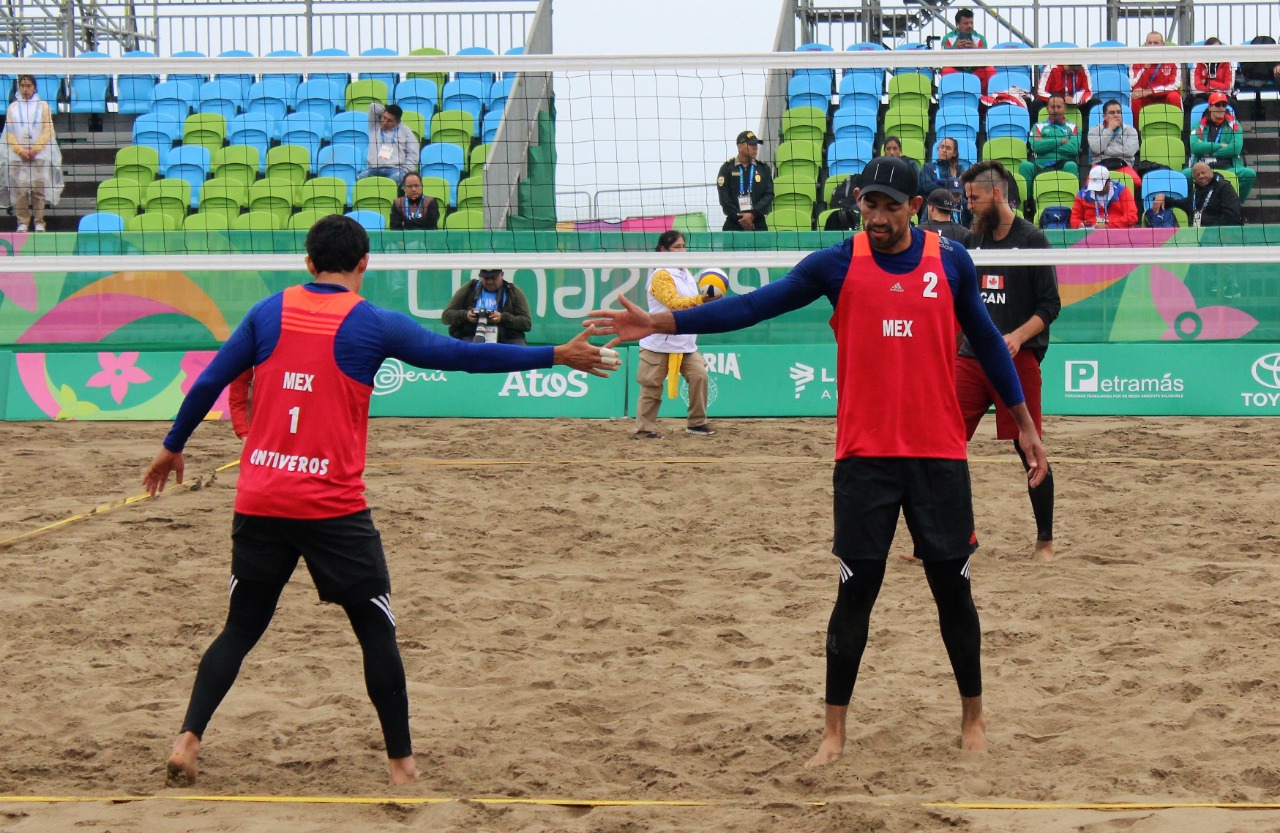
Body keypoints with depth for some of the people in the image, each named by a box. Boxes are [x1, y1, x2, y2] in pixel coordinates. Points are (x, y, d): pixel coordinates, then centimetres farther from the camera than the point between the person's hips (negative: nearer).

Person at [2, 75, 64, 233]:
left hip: (40, 155, -1)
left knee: (39, 189, -5)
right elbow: (9, 133, 4)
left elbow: (48, 131, 2)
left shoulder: (43, 106, 7)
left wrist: (35, 149, -9)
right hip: (17, 155, 1)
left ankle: (39, 222, 0)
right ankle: (22, 223, 0)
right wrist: (20, 151, -9)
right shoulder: (13, 107, 9)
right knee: (19, 189, -4)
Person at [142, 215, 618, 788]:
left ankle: (187, 739, 1)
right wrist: (560, 356, 7)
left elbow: (209, 383, 9)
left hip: (259, 503, 3)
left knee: (241, 629, 15)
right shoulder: (374, 325, -2)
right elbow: (463, 356, 1)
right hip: (333, 508, -3)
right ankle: (400, 762, 12)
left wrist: (173, 447, 23)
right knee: (376, 632, 10)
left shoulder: (269, 312, 7)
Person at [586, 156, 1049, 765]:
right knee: (855, 590, 0)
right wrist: (660, 322, -15)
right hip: (864, 458, -1)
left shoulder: (951, 261, 3)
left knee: (952, 588, 6)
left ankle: (972, 717, 23)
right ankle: (834, 730, 8)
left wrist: (1026, 426, 15)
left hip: (940, 456, 1)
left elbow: (986, 341, 13)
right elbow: (753, 305, -5)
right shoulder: (838, 264, -1)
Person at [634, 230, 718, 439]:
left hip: (685, 342, 7)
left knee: (699, 375, -8)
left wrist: (708, 300, 10)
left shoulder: (686, 274, 14)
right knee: (652, 385, -2)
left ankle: (696, 423, 1)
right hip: (659, 342, -7)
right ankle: (644, 429, 6)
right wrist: (700, 300, -37)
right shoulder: (661, 275, -12)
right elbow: (673, 303, -27)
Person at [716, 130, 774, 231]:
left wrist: (752, 215, -10)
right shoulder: (727, 168, 6)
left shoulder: (763, 168, 12)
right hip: (734, 225, -2)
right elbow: (724, 198, -1)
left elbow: (769, 195, 4)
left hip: (758, 225, 2)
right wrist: (740, 218, -10)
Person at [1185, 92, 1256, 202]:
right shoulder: (1200, 125, 11)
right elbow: (1195, 146, -6)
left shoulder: (1234, 125, 12)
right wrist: (1220, 146, -6)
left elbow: (1236, 148, -4)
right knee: (1186, 174, -33)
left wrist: (1207, 149, -4)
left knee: (1250, 173, -29)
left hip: (1228, 168, 1)